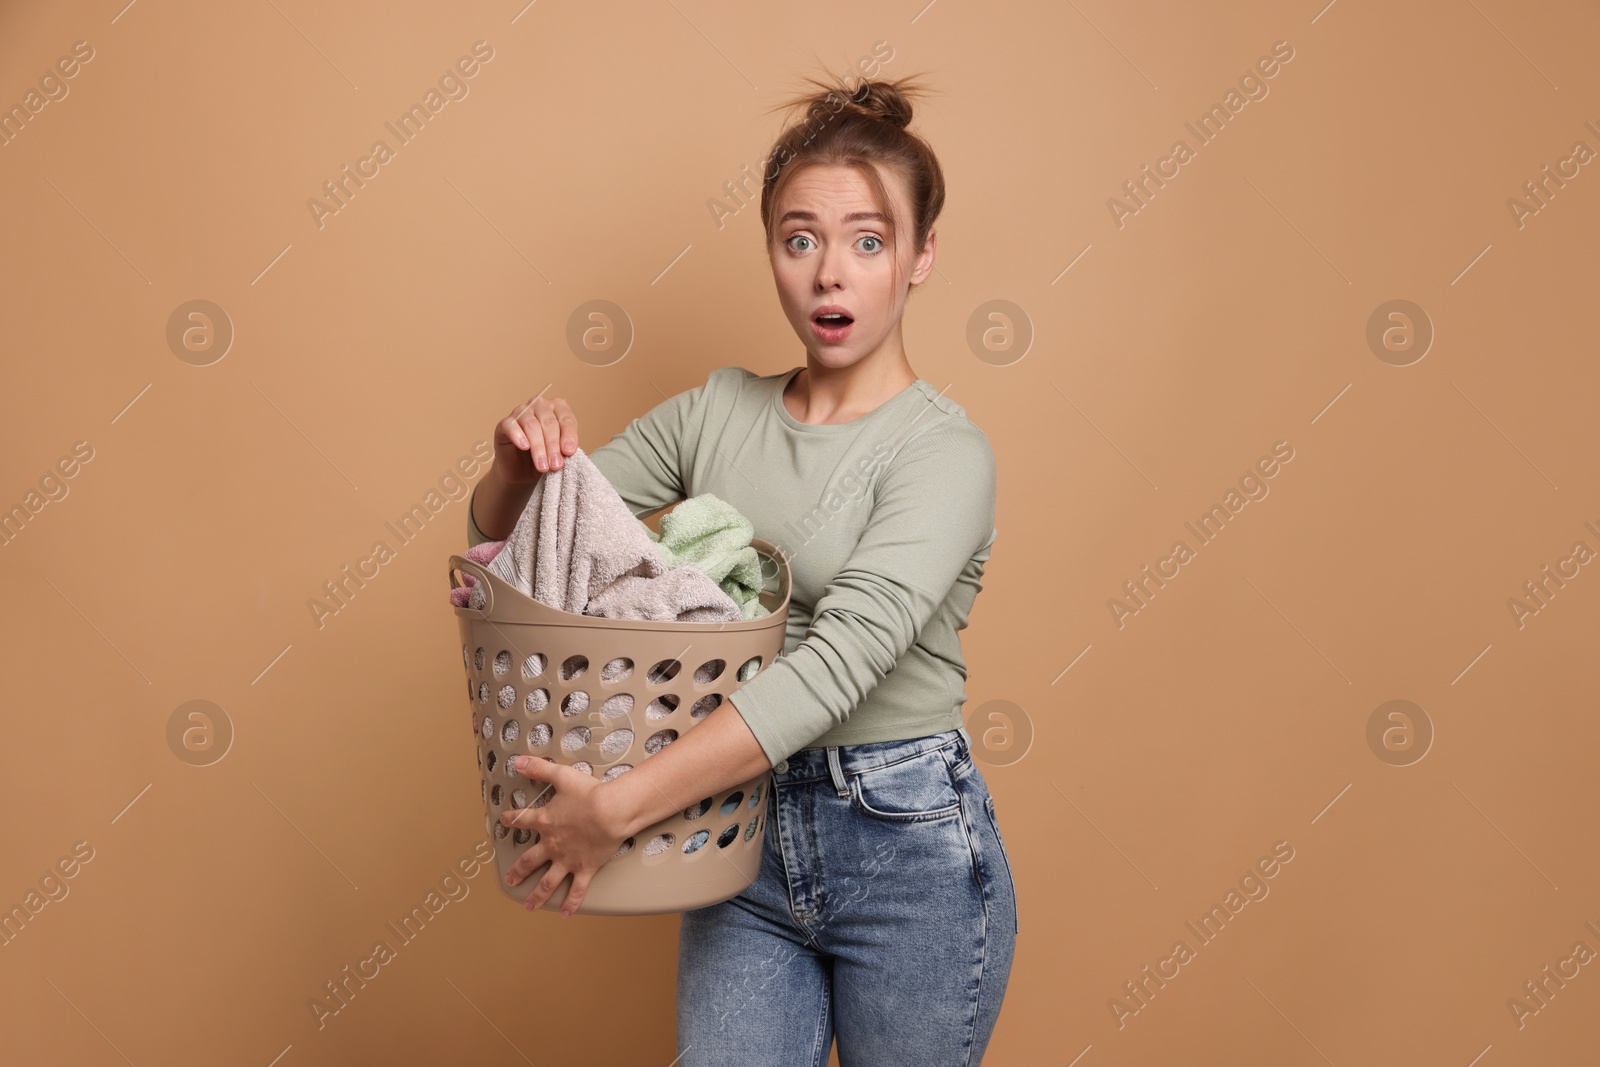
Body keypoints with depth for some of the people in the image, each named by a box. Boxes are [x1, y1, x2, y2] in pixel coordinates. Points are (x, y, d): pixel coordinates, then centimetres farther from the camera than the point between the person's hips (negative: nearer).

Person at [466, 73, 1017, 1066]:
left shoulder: (943, 451, -13)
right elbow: (505, 536, 7)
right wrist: (522, 463, -16)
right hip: (746, 834, 4)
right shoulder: (718, 412, 3)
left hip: (909, 847, -3)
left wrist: (622, 806, -32)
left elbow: (840, 660, -27)